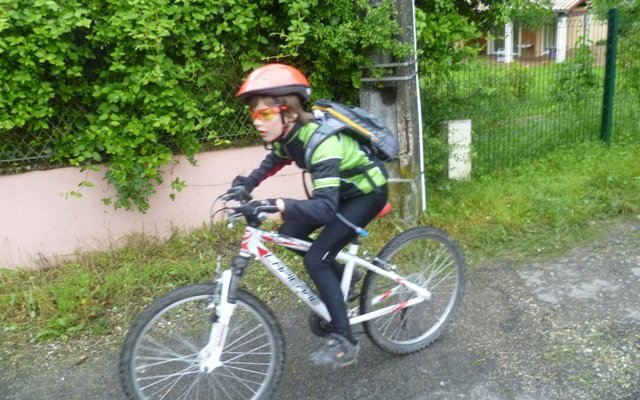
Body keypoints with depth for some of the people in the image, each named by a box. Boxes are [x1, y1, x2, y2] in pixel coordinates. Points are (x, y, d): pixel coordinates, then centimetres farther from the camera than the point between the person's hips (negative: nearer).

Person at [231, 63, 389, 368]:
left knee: (316, 259, -17)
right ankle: (341, 276, 22)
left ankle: (344, 340, -5)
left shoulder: (320, 141, -35)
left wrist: (277, 205, -55)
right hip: (341, 188, 8)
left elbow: (324, 208, -43)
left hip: (367, 192, -8)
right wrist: (248, 182, -2)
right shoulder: (288, 133, -11)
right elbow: (276, 159, 13)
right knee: (290, 234, 0)